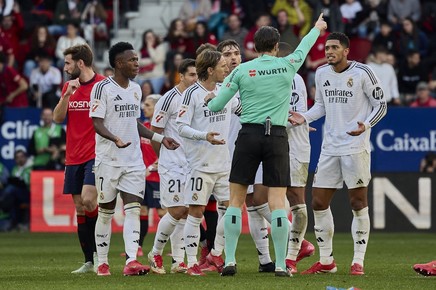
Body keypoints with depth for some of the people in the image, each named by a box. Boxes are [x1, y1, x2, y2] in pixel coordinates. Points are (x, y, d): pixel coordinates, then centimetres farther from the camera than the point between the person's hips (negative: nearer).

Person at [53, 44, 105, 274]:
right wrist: (67, 94, -8)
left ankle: (98, 252, -3)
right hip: (73, 157, 6)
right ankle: (89, 262, 10)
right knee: (79, 207, 5)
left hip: (96, 155, -6)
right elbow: (57, 118, 6)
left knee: (88, 200, -20)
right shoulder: (68, 86, 13)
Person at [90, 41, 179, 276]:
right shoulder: (102, 88, -9)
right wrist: (115, 138, -31)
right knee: (106, 211, 3)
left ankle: (131, 261, -16)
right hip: (108, 159, -5)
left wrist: (160, 139, 16)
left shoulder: (136, 89, 13)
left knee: (133, 208, -7)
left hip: (134, 160, 5)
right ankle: (102, 263, 14)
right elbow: (97, 123, -14)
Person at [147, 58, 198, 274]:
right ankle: (155, 253, 10)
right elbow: (155, 131, -6)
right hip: (172, 165, -6)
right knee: (176, 212, -8)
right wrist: (165, 157, -2)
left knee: (186, 213, 4)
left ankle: (178, 261, 9)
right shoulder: (169, 99, -11)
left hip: (193, 164, 6)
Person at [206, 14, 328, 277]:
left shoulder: (242, 70, 1)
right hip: (277, 136, 0)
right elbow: (304, 47, 26)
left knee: (236, 200, 6)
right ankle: (281, 265, -5)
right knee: (278, 202, -2)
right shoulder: (287, 65, 3)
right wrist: (317, 28, 46)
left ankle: (230, 260, 0)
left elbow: (216, 105, 4)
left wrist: (209, 99, 28)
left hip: (249, 135, 0)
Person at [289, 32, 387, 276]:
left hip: (356, 147, -6)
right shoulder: (322, 73, 8)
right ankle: (326, 261, 15)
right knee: (319, 202, 5)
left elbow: (381, 105, -4)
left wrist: (366, 125, -21)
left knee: (358, 203, -3)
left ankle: (358, 261, 3)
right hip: (330, 148, 6)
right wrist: (304, 117, 2)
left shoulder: (362, 73, -9)